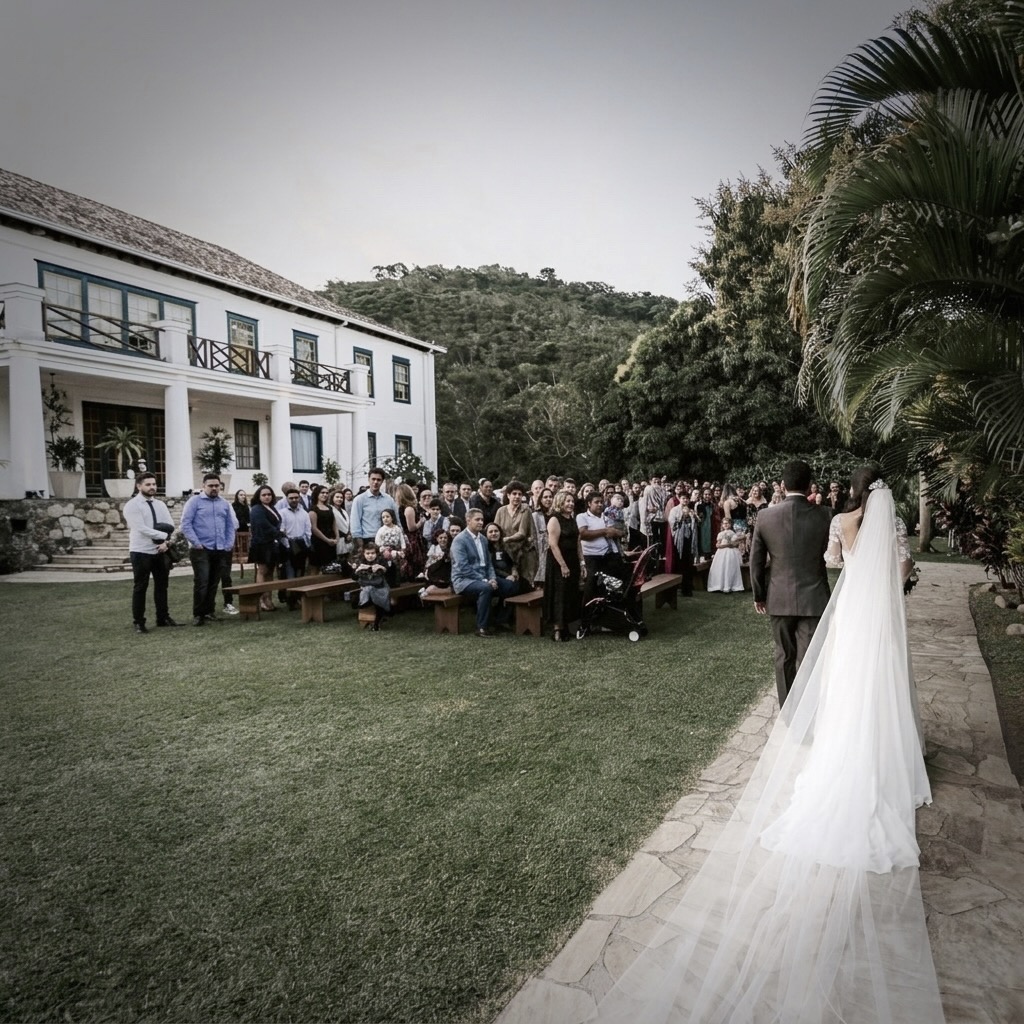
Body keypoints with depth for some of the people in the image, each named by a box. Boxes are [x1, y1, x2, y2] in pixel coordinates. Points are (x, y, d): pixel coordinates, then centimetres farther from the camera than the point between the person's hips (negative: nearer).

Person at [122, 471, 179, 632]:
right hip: (141, 552, -6)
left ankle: (163, 617, 22)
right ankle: (138, 622, 11)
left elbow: (170, 526, 2)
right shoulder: (132, 505, -9)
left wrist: (165, 541, -14)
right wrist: (164, 536, -16)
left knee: (161, 585, 12)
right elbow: (142, 529, -19)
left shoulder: (160, 504, 10)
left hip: (160, 551, 6)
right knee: (140, 587, 2)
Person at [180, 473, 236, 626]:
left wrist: (229, 545, 4)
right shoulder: (194, 501, -1)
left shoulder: (225, 503, 13)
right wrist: (196, 543, -13)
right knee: (201, 583, -10)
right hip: (201, 550, -5)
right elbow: (185, 524, -8)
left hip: (220, 550, 5)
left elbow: (230, 526, 16)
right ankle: (198, 614, -2)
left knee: (214, 583, 9)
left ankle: (208, 611, 19)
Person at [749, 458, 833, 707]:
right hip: (814, 598, -1)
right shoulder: (823, 516, -10)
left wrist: (758, 595, 9)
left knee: (784, 656, 16)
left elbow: (756, 561, -2)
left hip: (780, 598, 1)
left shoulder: (765, 516, -8)